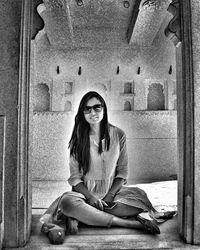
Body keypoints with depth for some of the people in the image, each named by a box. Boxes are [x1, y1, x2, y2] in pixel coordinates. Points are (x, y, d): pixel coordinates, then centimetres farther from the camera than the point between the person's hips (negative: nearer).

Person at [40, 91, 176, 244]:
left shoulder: (118, 134, -3)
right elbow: (74, 178, -4)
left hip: (113, 190, 1)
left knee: (139, 196, -28)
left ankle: (78, 217, -23)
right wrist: (91, 197, -19)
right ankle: (131, 223, -28)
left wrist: (110, 195, -13)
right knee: (67, 202, -33)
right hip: (85, 192, 0)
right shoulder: (78, 139, -5)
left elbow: (122, 171, 1)